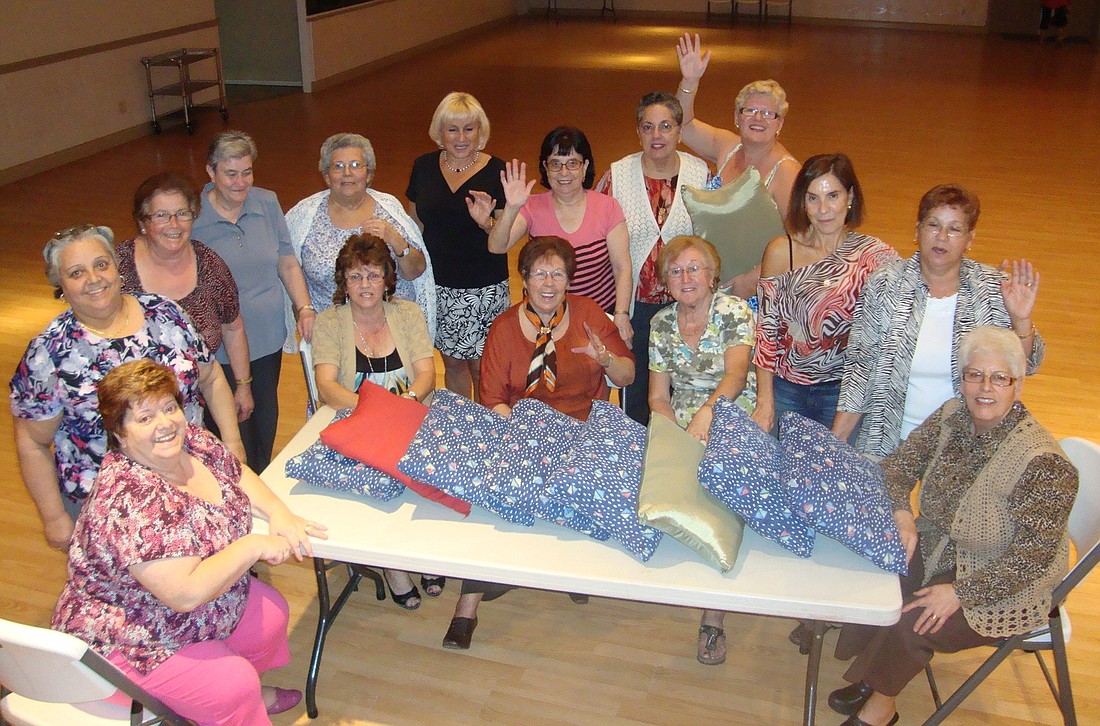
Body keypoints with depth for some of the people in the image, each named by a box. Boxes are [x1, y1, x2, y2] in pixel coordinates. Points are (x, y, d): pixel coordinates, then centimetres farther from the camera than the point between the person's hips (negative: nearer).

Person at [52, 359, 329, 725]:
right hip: (126, 641, -9)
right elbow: (186, 594, -37)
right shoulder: (128, 500, -34)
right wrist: (254, 546, -27)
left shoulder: (195, 441, -10)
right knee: (233, 686, -19)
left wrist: (278, 512, -8)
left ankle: (250, 693, 33)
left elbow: (239, 476, 10)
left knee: (272, 611, 9)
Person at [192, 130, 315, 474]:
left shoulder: (267, 203, -1)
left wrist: (304, 308, -7)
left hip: (268, 339, 4)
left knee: (266, 418, 20)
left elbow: (288, 264, 7)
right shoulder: (191, 217, -12)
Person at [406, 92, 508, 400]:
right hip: (437, 286, 3)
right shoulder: (424, 167, 2)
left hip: (485, 290, -3)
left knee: (481, 366, 4)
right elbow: (414, 225, 12)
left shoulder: (497, 171, -8)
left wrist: (486, 223, -29)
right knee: (452, 362, 17)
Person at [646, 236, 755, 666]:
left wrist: (706, 412, -39)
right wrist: (678, 436, -10)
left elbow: (737, 372, -21)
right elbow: (658, 397, 9)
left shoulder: (734, 312, -4)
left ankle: (713, 621, -22)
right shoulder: (662, 323, 9)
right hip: (679, 427, 4)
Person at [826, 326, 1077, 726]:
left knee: (911, 623, -22)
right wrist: (901, 513, -18)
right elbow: (899, 464, 2)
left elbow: (1034, 553, -24)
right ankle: (875, 675, 9)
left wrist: (962, 592, -25)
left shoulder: (1043, 463, -26)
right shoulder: (951, 417, -7)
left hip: (1004, 586, -6)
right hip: (937, 552, 6)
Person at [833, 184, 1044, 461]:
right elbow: (859, 365, -5)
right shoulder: (883, 285, -6)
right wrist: (834, 443, -8)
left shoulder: (995, 290, -5)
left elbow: (1024, 366, -5)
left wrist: (1021, 320, -24)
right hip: (889, 445, 0)